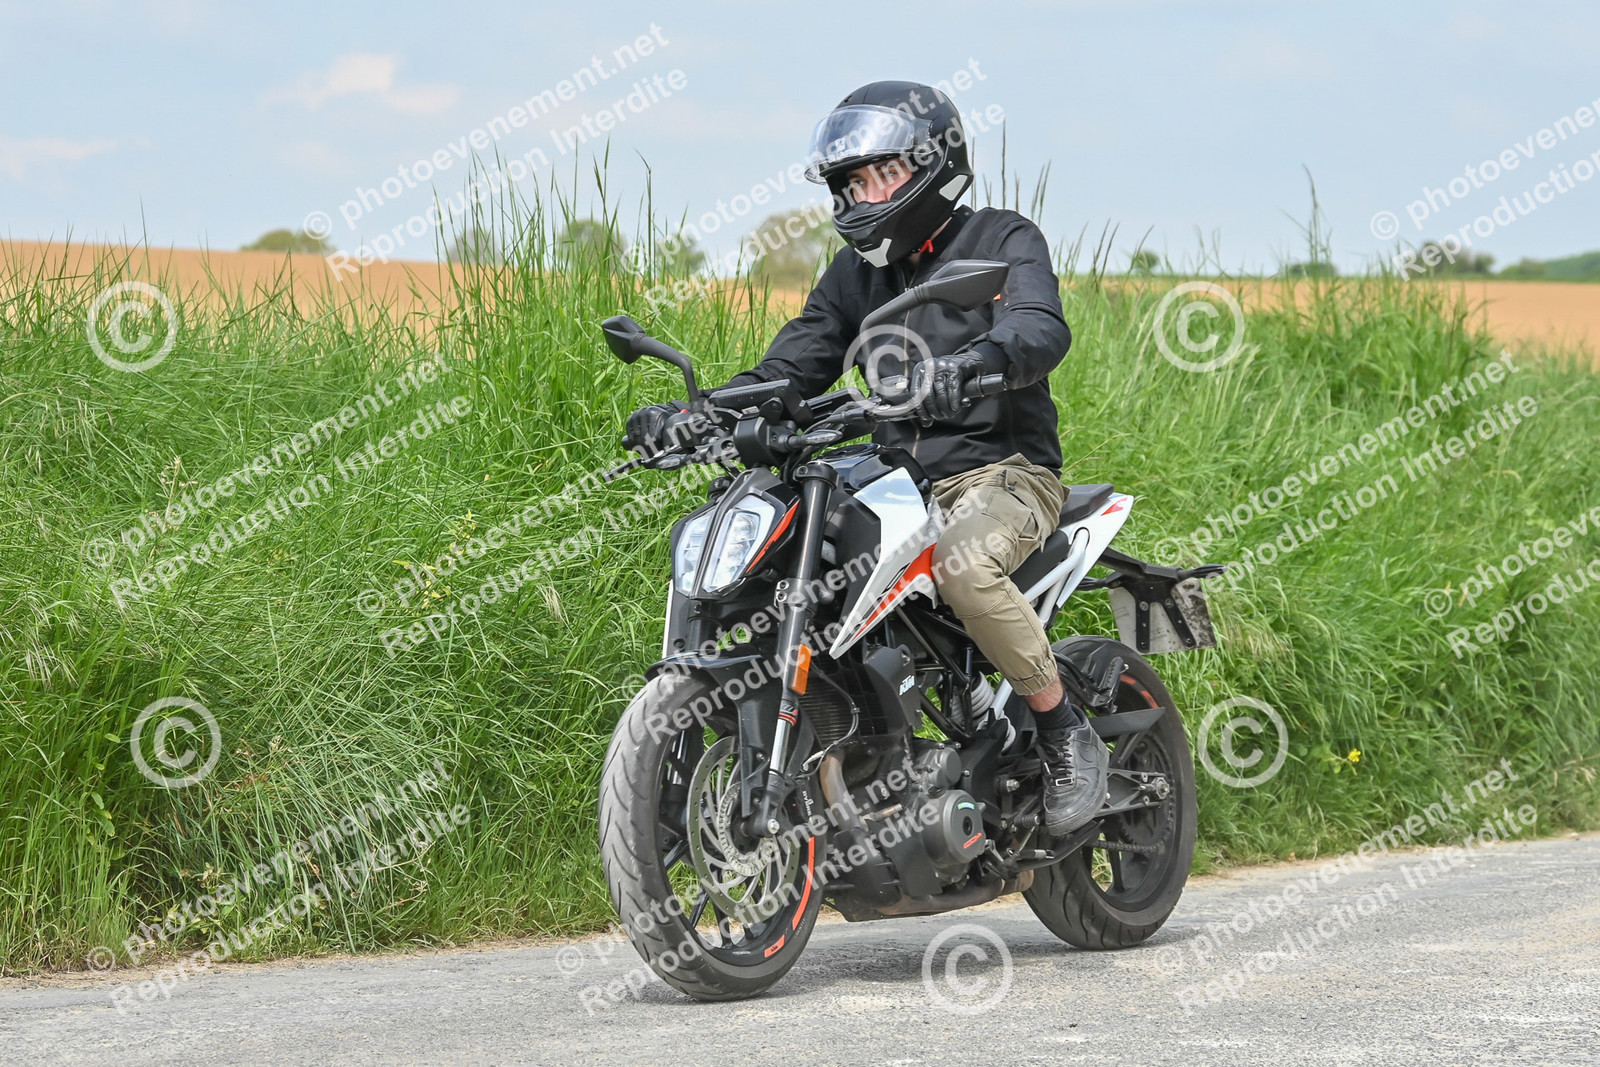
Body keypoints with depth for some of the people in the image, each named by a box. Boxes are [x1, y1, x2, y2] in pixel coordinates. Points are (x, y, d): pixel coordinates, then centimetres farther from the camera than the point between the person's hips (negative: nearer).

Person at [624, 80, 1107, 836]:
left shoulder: (1004, 241, -2)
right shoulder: (855, 273, 18)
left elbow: (1040, 327, -22)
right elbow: (791, 366, 13)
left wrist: (967, 364, -45)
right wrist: (694, 416, -5)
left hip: (1003, 469, -6)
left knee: (962, 566, -38)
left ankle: (1066, 732, -18)